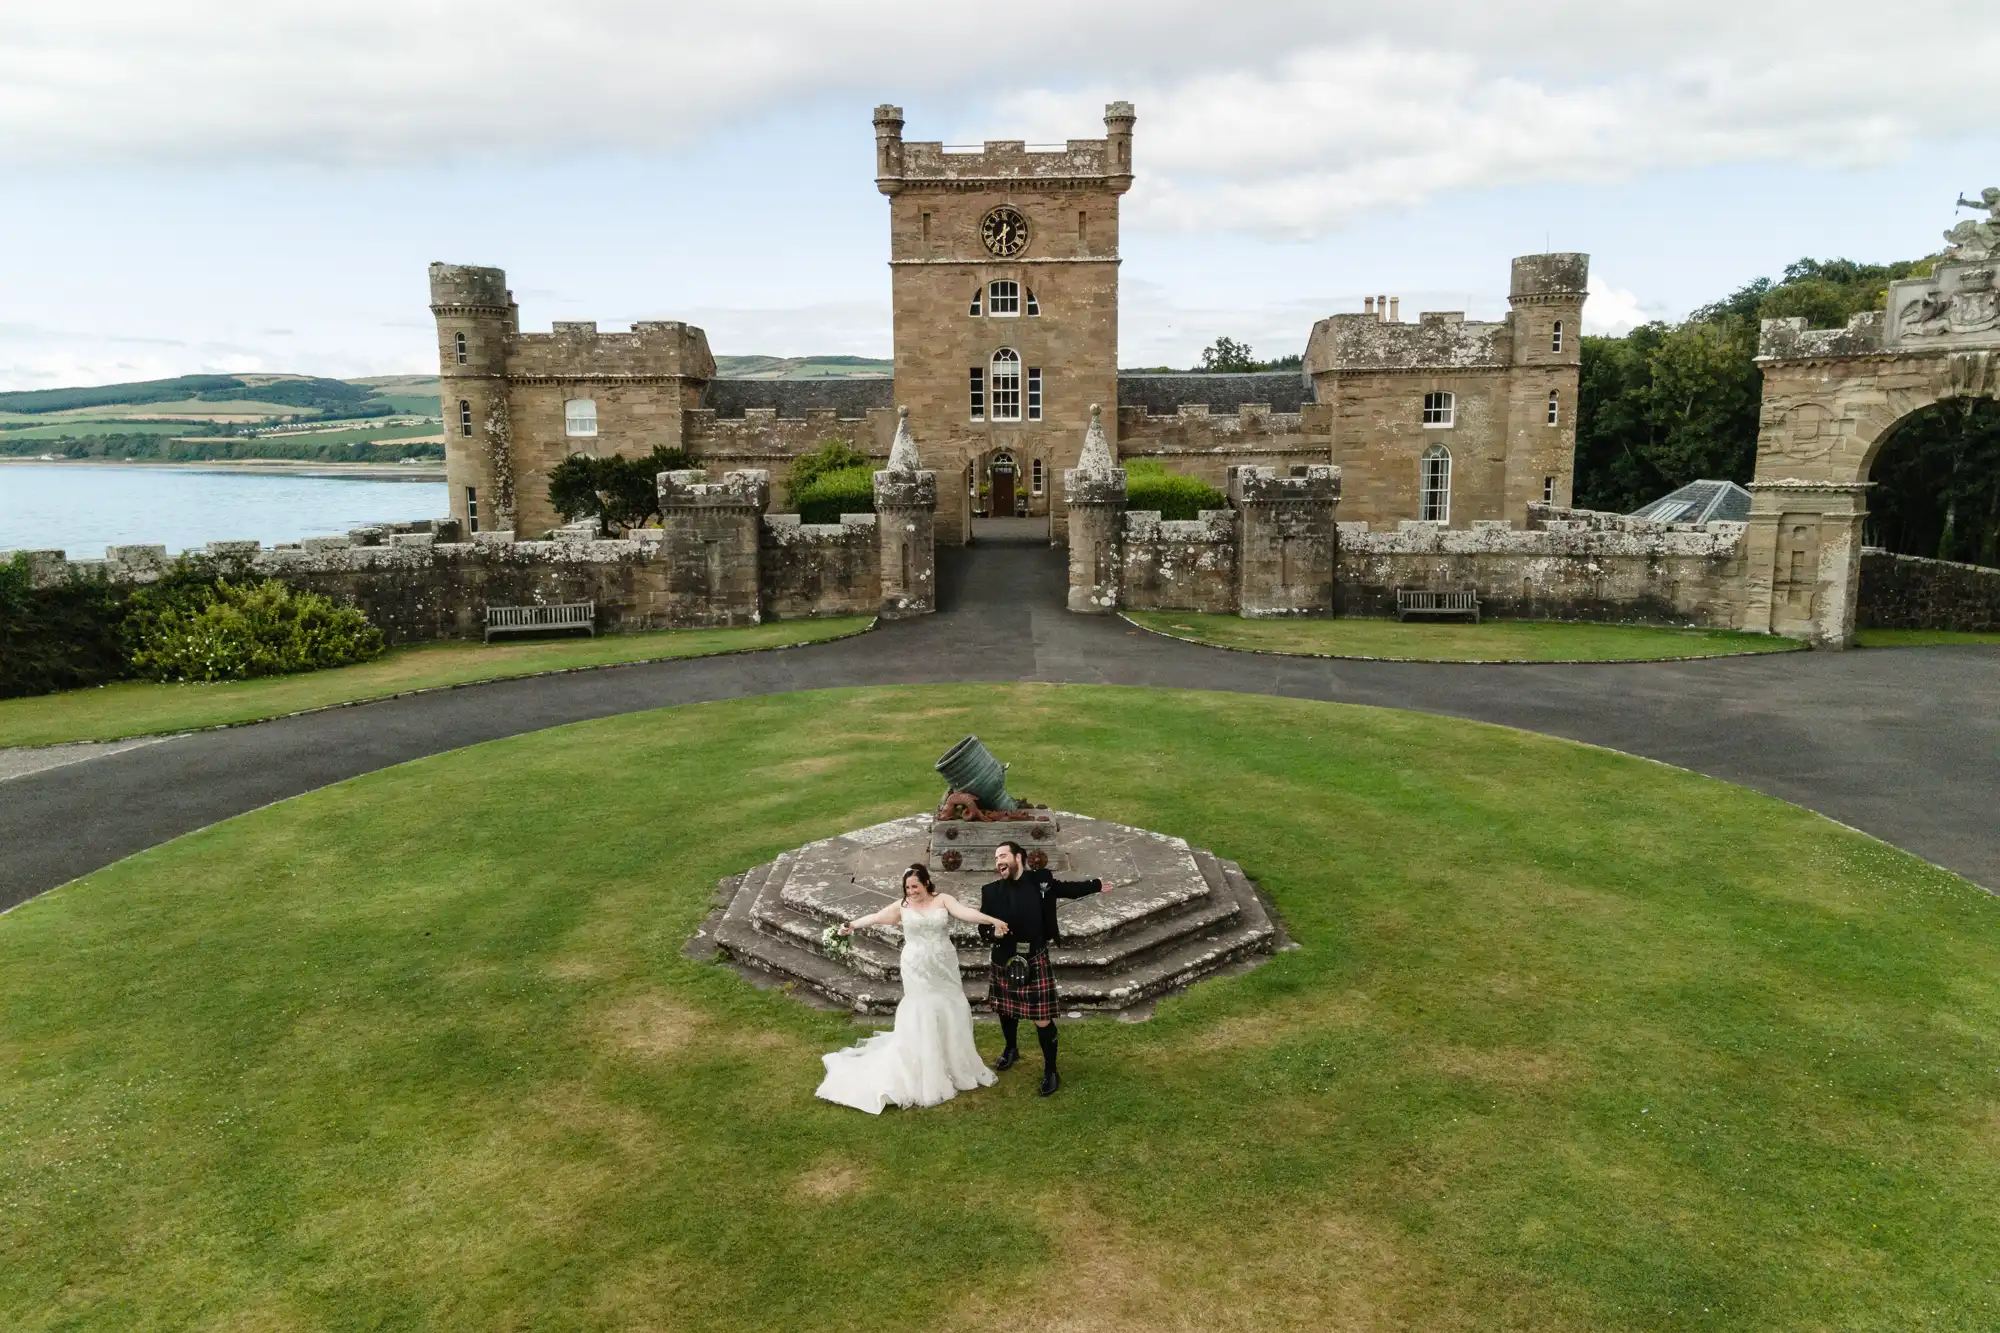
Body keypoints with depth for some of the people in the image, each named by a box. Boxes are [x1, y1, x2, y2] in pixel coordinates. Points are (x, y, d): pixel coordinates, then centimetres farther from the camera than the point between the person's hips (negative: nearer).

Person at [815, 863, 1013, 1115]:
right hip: (917, 971, -1)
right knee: (922, 1016, 0)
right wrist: (854, 924, -21)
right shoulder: (902, 906, 1)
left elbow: (965, 912, -15)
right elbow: (877, 917, -7)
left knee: (949, 1014, 7)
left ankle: (954, 1067, 24)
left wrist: (992, 920, -29)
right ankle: (927, 1074, 8)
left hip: (943, 969, 1)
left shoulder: (943, 900, -2)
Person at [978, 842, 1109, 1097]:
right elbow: (982, 928, -3)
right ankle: (1011, 1050, 50)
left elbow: (1066, 888, 10)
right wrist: (993, 932, -27)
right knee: (1006, 1010, 22)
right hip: (1004, 962, 2)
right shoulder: (991, 891, -9)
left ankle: (1050, 1071, 16)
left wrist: (1096, 885, 23)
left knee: (1042, 1018, 0)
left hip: (1034, 961, -2)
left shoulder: (1041, 880, -11)